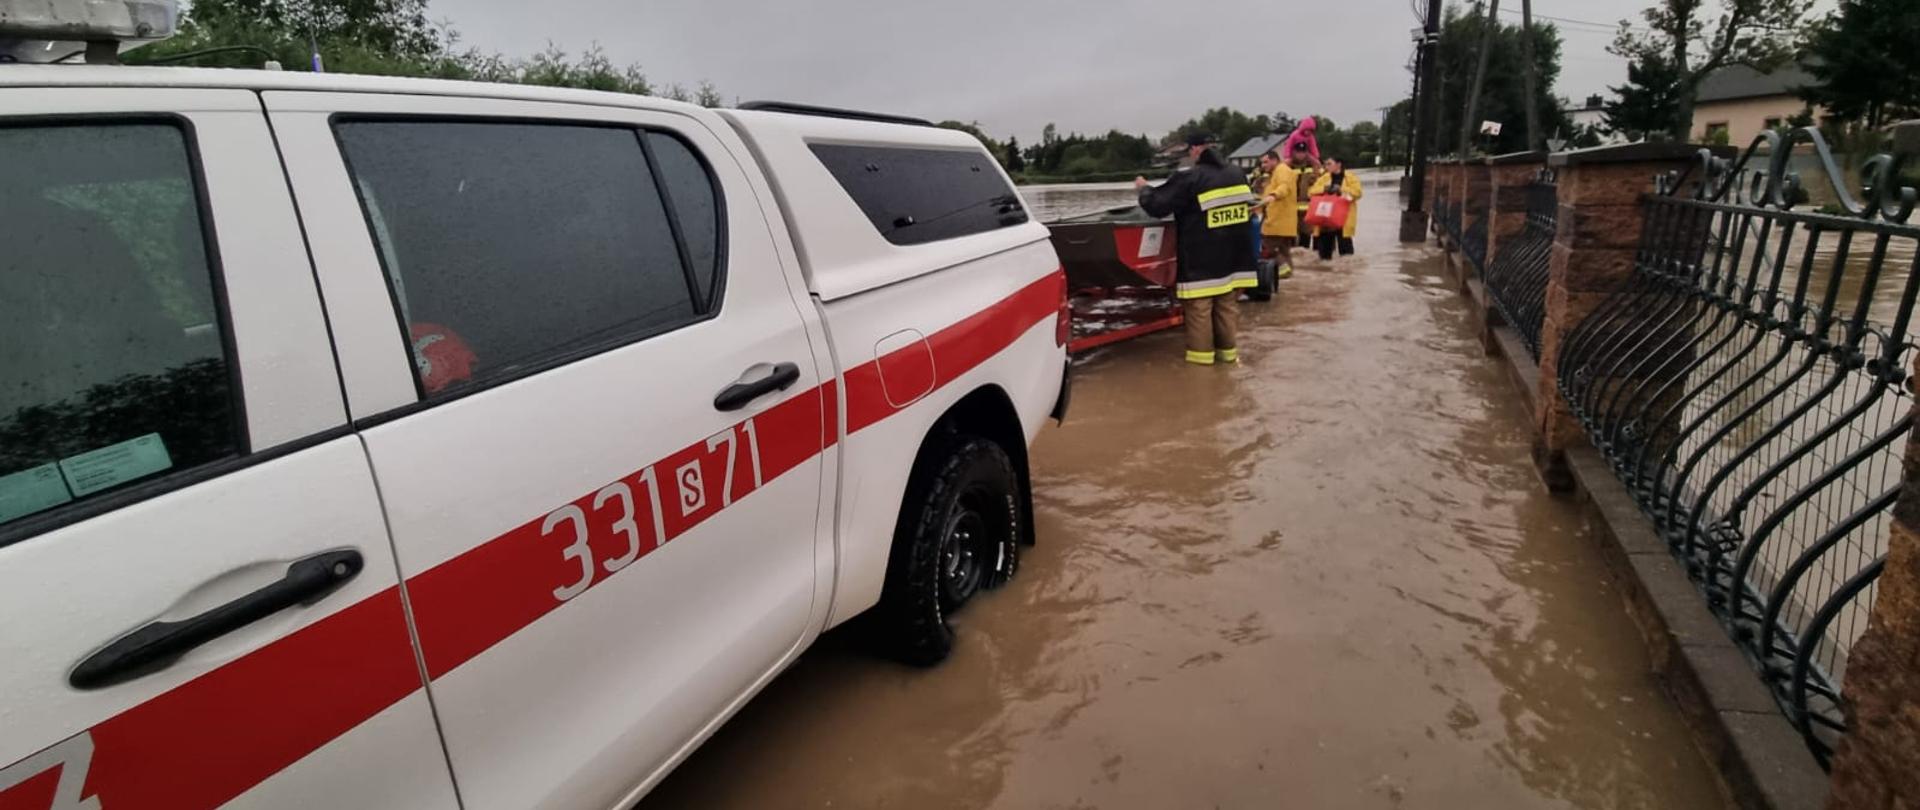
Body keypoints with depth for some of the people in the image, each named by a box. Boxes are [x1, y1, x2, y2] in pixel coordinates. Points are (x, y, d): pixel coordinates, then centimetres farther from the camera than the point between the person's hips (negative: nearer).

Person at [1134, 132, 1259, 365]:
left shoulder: (1189, 178, -14)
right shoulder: (1237, 175, 8)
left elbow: (1156, 205, -10)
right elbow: (1247, 209, 24)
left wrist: (1144, 188, 8)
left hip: (1201, 259, -6)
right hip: (1233, 255, 7)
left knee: (1199, 308, 2)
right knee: (1228, 305, 13)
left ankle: (1201, 352, 6)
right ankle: (1228, 350, 19)